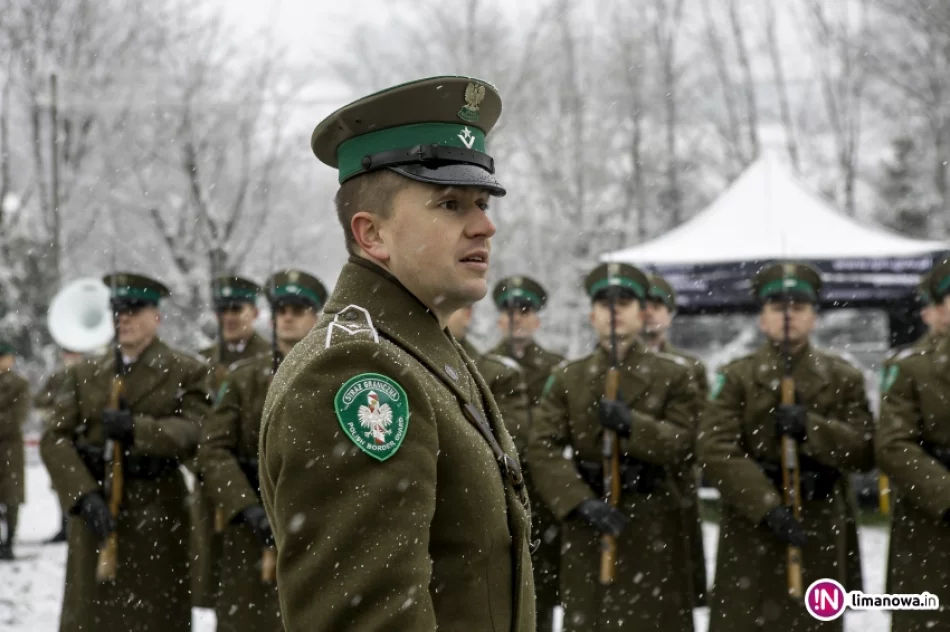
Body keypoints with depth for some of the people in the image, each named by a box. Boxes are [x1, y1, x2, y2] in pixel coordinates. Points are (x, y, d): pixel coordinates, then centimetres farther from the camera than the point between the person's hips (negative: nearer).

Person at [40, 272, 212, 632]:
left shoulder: (187, 371, 4)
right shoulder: (84, 374, 12)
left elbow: (196, 432, -10)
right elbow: (55, 438, 1)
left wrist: (137, 428, -25)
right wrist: (83, 495, -15)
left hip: (156, 517, -3)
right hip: (95, 510, 3)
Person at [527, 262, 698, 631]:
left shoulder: (673, 374, 4)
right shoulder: (566, 378, 5)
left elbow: (685, 443, -6)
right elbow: (542, 449, -5)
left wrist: (632, 425, -22)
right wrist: (582, 502, -19)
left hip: (653, 523, -1)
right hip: (587, 522, 1)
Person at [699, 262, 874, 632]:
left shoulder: (843, 378, 8)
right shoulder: (736, 377, 2)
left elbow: (865, 452, 0)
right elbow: (715, 449, -11)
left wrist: (811, 427, -17)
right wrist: (767, 506, -21)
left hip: (819, 528, 2)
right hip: (751, 526, -2)